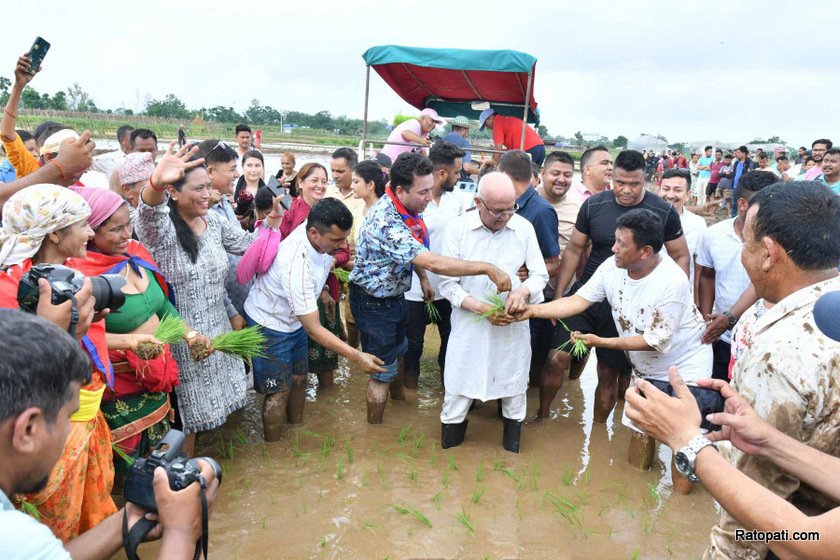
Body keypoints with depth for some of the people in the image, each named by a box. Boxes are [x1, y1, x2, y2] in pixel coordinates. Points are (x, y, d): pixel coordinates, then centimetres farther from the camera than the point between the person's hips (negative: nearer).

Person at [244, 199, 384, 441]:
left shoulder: (319, 229, -20)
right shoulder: (297, 266, -41)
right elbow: (314, 330, -36)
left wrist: (320, 290, 5)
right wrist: (357, 357, -37)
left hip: (294, 319, 8)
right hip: (269, 324, -7)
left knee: (299, 378, 18)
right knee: (279, 391, 2)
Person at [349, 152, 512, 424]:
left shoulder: (407, 208, -7)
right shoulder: (385, 222, -36)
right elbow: (433, 263, -41)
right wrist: (488, 268, -39)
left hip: (395, 294, 9)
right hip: (373, 302, -9)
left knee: (398, 351, 28)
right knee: (383, 369, 4)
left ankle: (399, 397, 53)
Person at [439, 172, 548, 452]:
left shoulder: (524, 227, -5)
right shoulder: (458, 227, -9)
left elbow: (540, 274, 3)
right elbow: (447, 283, -7)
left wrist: (524, 289, -20)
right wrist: (482, 308, -20)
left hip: (513, 325, 2)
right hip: (469, 324, -1)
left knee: (514, 391, 17)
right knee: (458, 393, 8)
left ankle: (512, 451, 42)